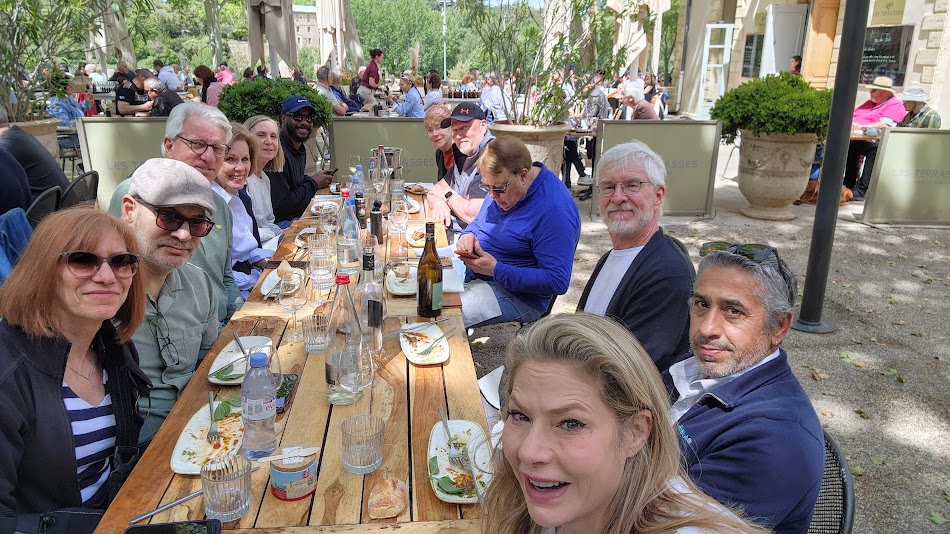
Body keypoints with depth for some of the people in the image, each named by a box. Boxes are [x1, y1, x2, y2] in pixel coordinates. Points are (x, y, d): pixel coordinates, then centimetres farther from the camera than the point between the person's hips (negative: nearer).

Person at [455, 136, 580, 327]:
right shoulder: (502, 185, 2)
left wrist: (496, 270, -28)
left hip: (517, 294, -9)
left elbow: (557, 282, -26)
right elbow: (479, 222, 19)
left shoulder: (555, 211, -25)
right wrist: (468, 235, -7)